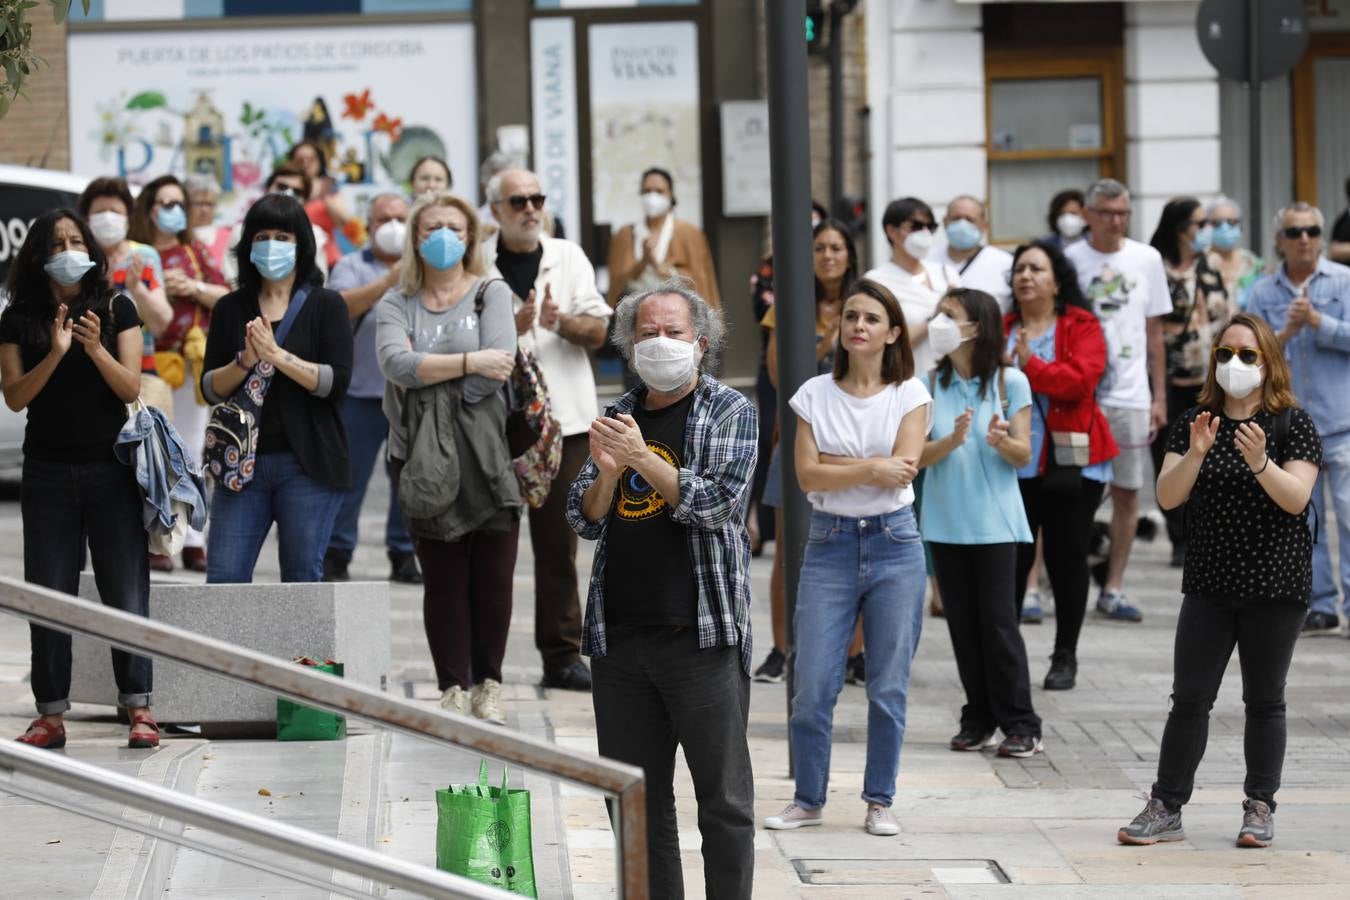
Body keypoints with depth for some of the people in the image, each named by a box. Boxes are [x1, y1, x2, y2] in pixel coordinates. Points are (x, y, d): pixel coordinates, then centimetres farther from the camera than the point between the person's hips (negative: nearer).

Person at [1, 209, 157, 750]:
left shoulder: (117, 309, 0)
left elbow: (131, 388, -6)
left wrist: (96, 349, -23)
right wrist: (56, 353, -20)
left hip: (112, 471, -1)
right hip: (48, 475, 1)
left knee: (126, 594, -3)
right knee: (49, 597, 2)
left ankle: (138, 709, 1)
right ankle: (51, 715, 5)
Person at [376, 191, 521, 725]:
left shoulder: (491, 294, 7)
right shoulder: (397, 305, 10)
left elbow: (496, 371, -9)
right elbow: (396, 364, -11)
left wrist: (425, 372, -8)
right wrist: (469, 363, -15)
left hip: (488, 456, -1)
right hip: (424, 460, 1)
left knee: (493, 577, 2)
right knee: (442, 578, 2)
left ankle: (488, 686, 13)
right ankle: (453, 689, 7)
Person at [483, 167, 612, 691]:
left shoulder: (568, 258, 10)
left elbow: (597, 331, 4)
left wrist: (561, 321, -15)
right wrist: (512, 328, -18)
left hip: (564, 417, 2)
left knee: (559, 541, 3)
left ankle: (563, 654, 7)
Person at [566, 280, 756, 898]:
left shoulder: (729, 412, 2)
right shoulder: (618, 418, 16)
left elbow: (716, 501, -11)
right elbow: (585, 521, 12)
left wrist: (642, 458, -17)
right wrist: (606, 472, -8)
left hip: (701, 634, -5)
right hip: (618, 636, 5)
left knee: (723, 798, -3)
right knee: (635, 801, 8)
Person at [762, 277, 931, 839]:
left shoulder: (909, 394, 2)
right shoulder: (814, 394, 4)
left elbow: (904, 470, -11)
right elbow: (808, 475, -5)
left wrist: (834, 463, -10)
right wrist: (871, 468, -14)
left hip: (894, 544, -1)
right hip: (829, 544, 1)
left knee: (889, 686, 3)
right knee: (812, 685, -2)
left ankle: (880, 800, 14)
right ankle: (808, 799, 12)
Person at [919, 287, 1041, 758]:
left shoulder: (1010, 382, -4)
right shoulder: (930, 384, 4)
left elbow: (1023, 455, -4)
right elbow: (920, 456, -2)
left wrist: (1001, 441, -25)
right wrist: (952, 440, -22)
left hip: (994, 520, -3)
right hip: (946, 520, 3)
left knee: (998, 621, -6)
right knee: (963, 622, 7)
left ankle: (1020, 724, -1)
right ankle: (978, 718, 15)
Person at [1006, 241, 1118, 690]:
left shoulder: (1081, 327, 0)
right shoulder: (1001, 329, 10)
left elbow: (1081, 379, -15)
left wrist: (1030, 366, -21)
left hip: (1070, 463, -2)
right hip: (1013, 463, 2)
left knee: (1066, 557, 5)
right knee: (1011, 558, 0)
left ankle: (1065, 656, 15)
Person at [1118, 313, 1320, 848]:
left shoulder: (1292, 424, -3)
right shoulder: (1194, 422, 5)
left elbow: (1296, 499, -13)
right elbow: (1167, 497, -2)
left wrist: (1259, 461, -28)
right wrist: (1196, 452, -18)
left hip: (1274, 585, -2)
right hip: (1209, 583, 3)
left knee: (1264, 701, 5)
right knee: (1190, 698, 1)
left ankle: (1260, 809, 12)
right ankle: (1166, 809, 3)